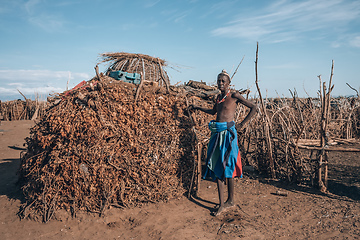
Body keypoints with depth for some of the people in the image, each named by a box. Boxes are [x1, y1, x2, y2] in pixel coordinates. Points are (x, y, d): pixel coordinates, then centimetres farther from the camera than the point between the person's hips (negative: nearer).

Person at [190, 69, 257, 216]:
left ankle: (230, 201, 18)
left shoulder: (234, 95, -4)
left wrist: (242, 124, -4)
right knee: (216, 167, 5)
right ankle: (221, 204, 13)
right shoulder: (219, 96, 16)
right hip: (217, 133, 7)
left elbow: (253, 108, -3)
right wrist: (198, 108, 35)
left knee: (227, 167, 0)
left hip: (228, 132, -7)